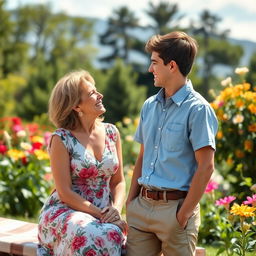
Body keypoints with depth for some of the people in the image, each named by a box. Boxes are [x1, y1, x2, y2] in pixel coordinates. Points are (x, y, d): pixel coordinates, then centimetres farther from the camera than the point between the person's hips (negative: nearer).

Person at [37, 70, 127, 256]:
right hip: (65, 212, -5)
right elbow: (65, 192, -9)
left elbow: (118, 181, 12)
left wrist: (116, 209, -8)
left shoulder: (111, 132, 9)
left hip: (105, 215, 5)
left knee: (116, 236, -30)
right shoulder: (62, 139, -7)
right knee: (99, 237, -36)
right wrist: (101, 214, -15)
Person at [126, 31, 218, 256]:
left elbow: (206, 166, -13)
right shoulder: (150, 106, 12)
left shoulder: (197, 109, -10)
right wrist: (130, 202, 10)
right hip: (142, 206, 7)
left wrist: (185, 213, -15)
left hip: (174, 207, -7)